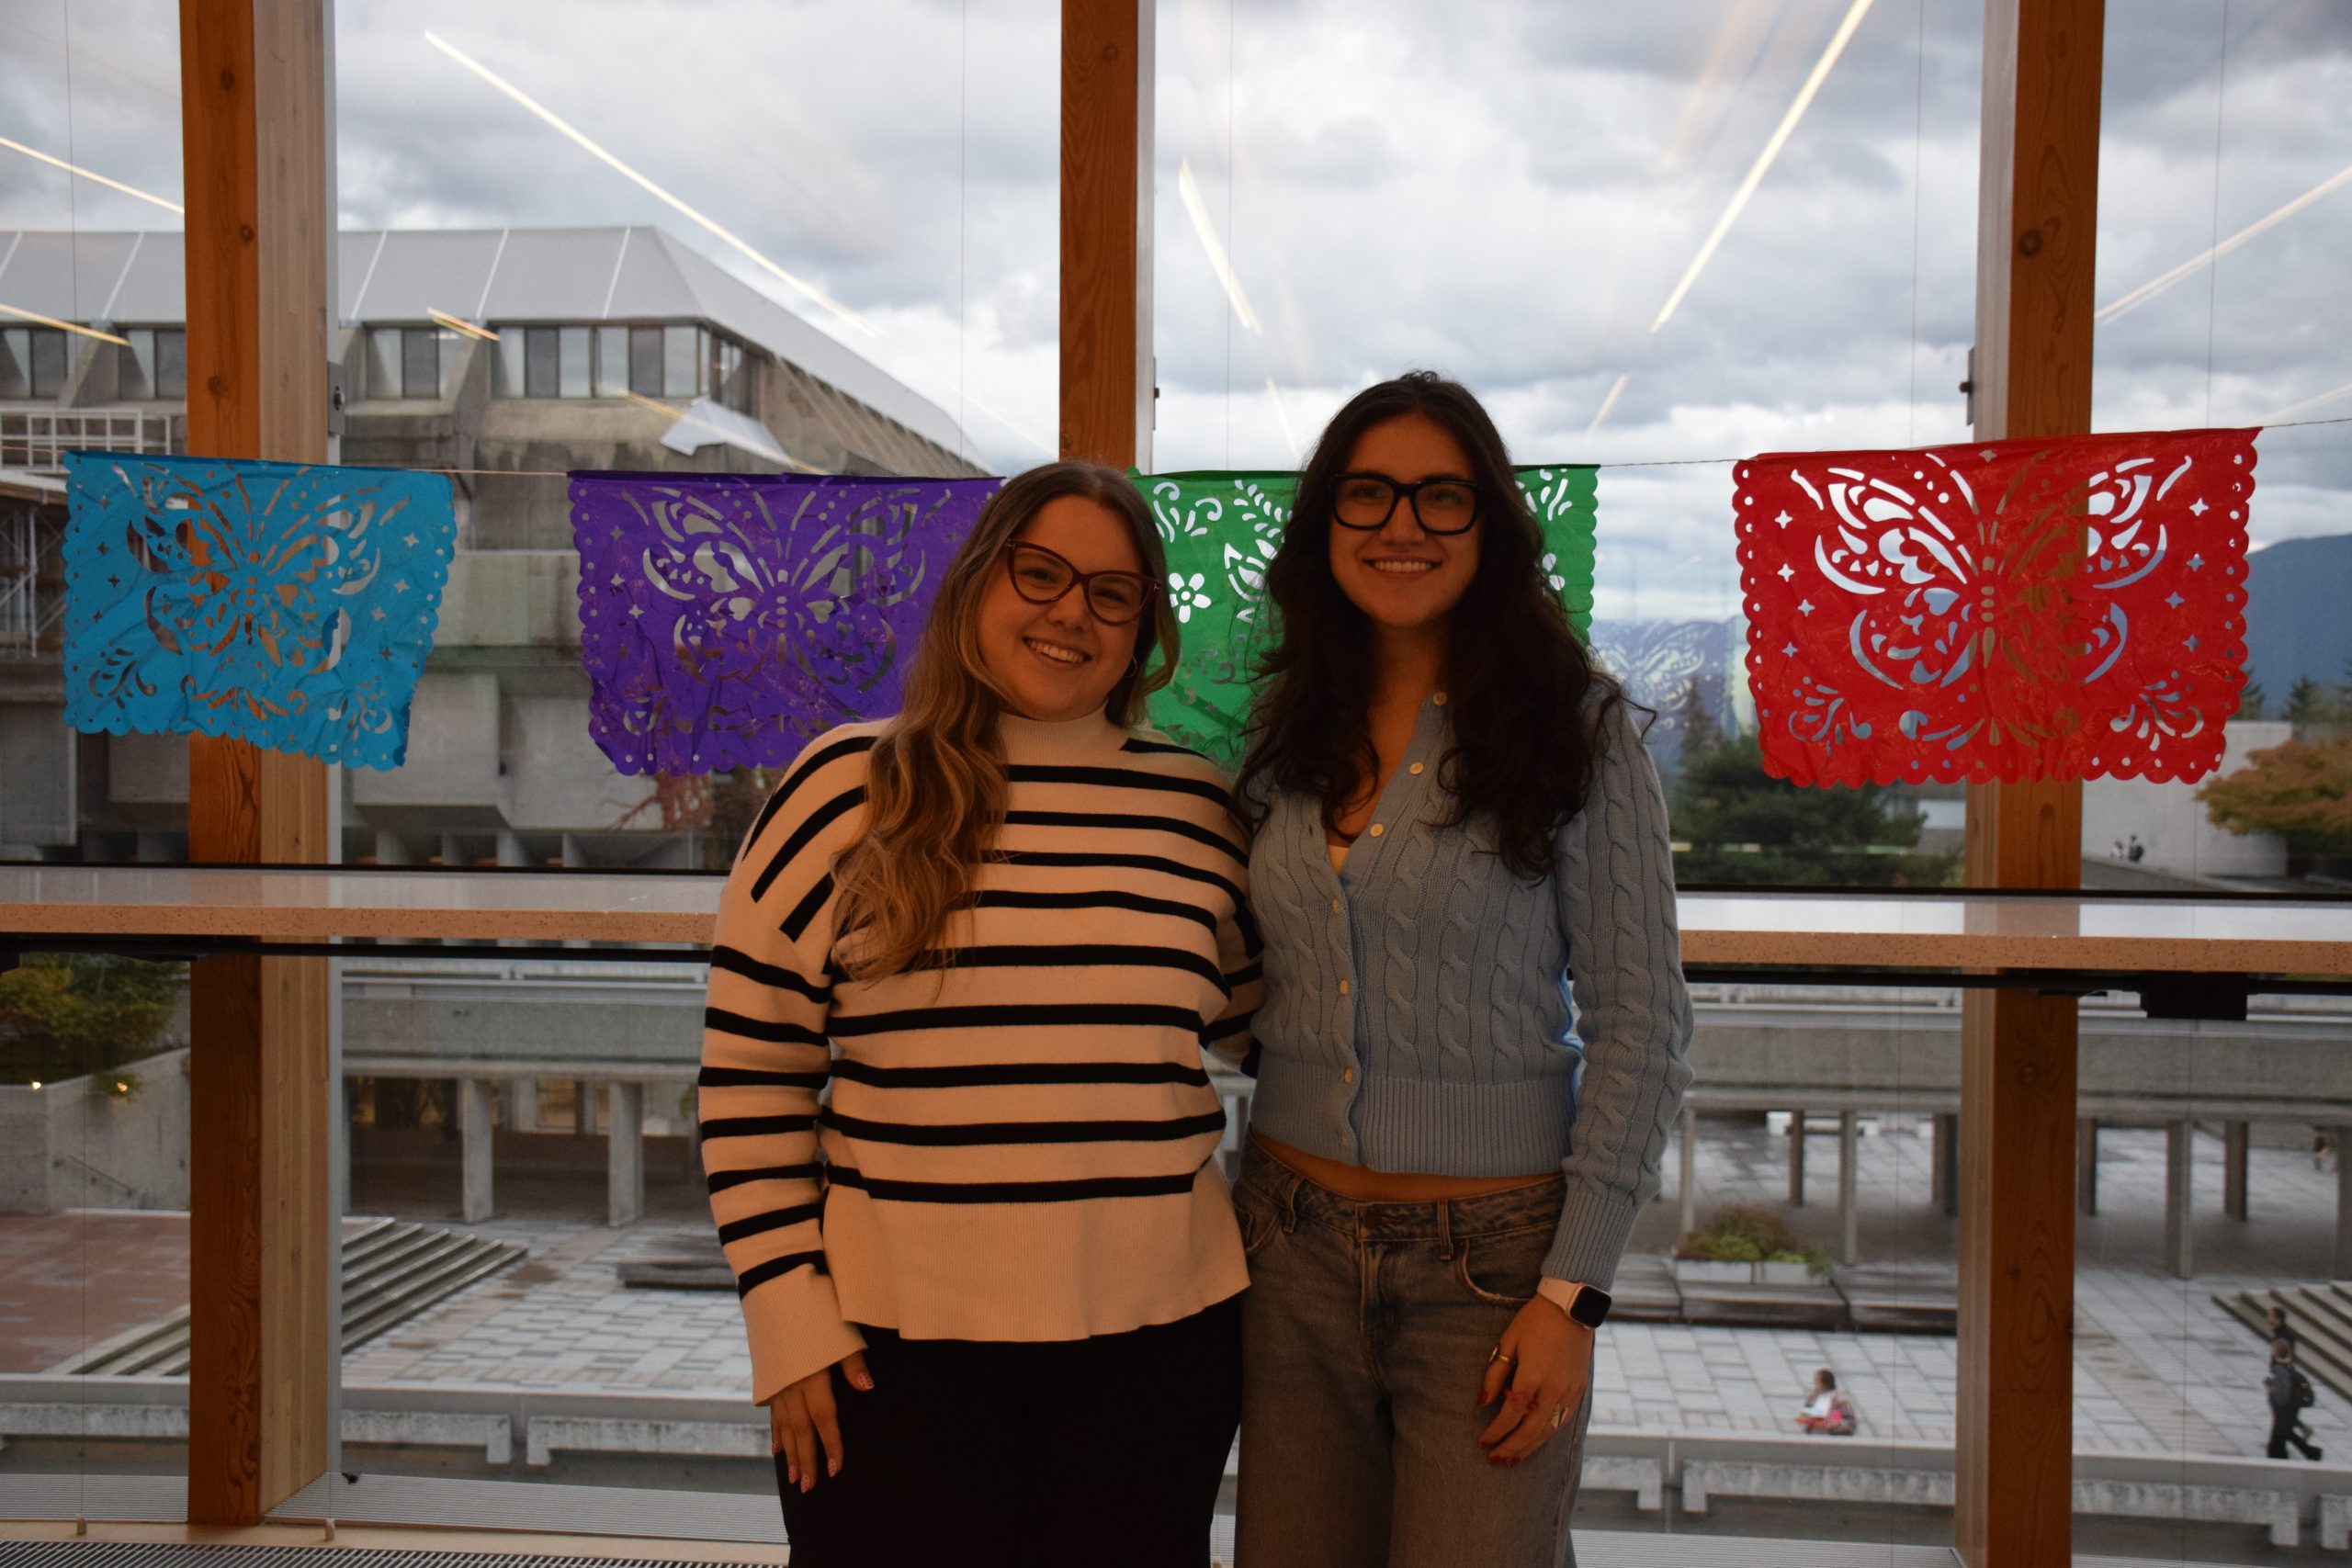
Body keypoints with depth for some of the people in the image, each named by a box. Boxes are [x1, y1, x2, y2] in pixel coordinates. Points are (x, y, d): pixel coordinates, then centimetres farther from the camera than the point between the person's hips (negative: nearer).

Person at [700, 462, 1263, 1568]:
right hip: (894, 1347, -2)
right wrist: (790, 1323, -4)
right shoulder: (849, 789, -3)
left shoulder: (1195, 805, 4)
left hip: (1154, 1342, 2)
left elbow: (1264, 1029, 14)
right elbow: (750, 1081, -2)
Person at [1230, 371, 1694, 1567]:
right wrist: (1233, 1219, 7)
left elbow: (1639, 1020, -8)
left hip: (1491, 1253, -4)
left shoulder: (1578, 730, -7)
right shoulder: (1289, 733, 7)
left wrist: (1575, 1290, -11)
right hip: (1293, 1244, 4)